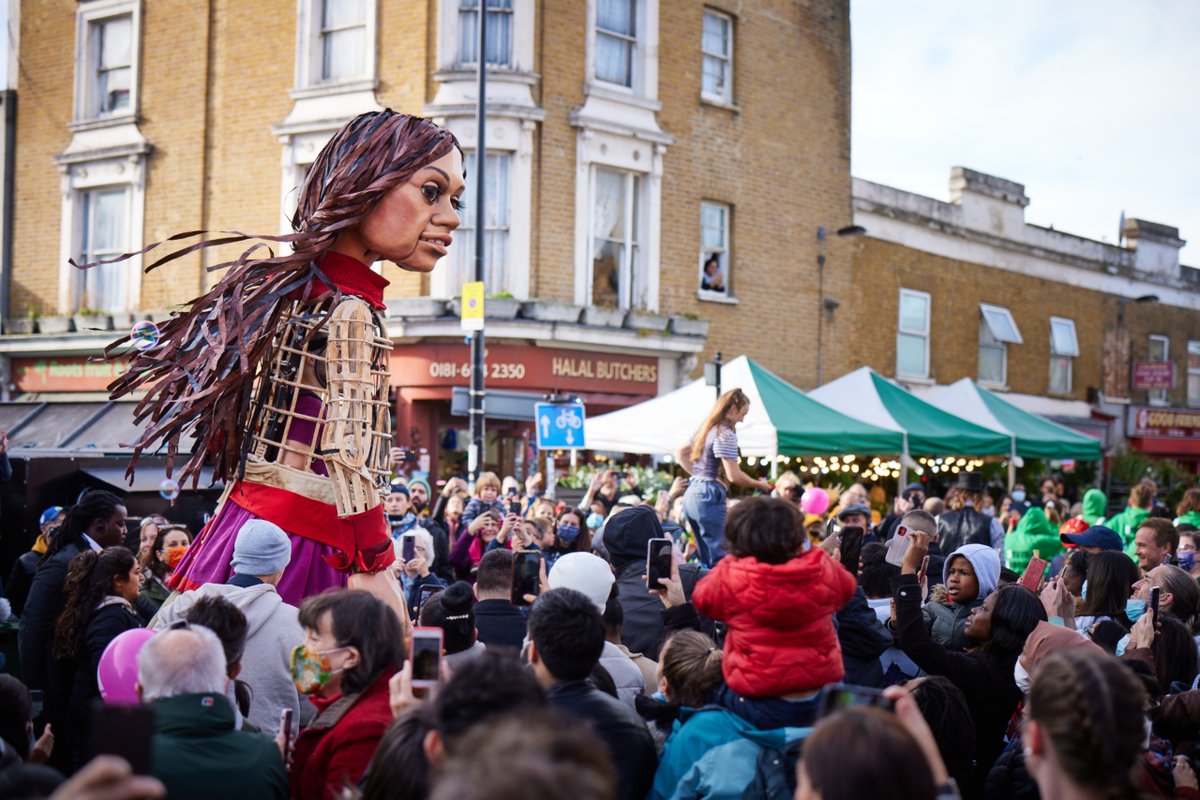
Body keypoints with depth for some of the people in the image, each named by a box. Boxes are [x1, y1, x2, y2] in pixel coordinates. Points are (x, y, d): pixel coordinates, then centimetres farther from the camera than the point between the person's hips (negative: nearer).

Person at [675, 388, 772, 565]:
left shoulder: (706, 429, 14)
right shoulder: (726, 434, -14)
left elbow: (680, 453, 25)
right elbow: (734, 476, -18)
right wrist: (759, 485, -4)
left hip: (691, 494, 10)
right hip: (709, 496, -10)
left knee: (706, 559, 14)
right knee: (720, 557, -9)